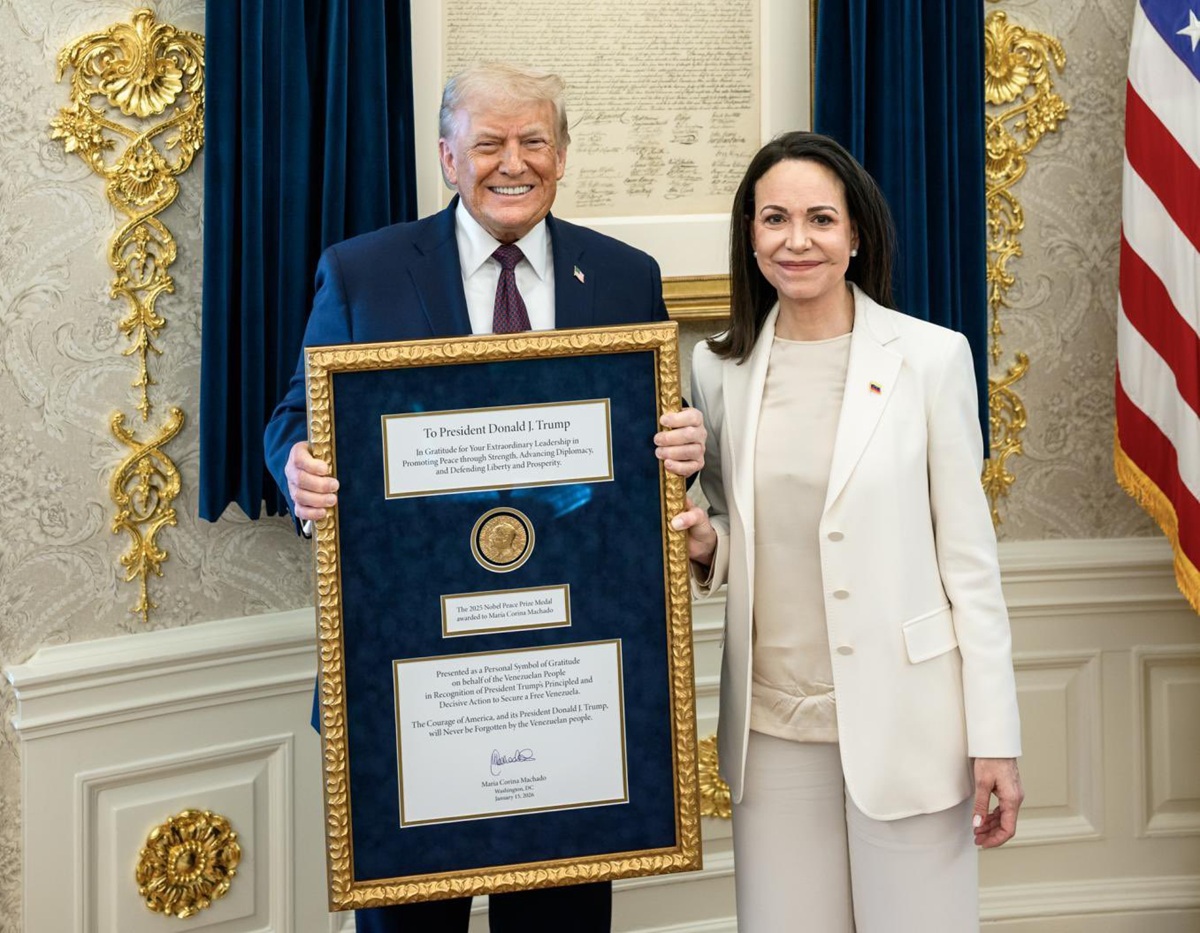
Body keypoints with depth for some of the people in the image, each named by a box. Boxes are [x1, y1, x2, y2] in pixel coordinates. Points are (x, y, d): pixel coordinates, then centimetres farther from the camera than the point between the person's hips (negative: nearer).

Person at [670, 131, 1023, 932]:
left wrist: (995, 739, -7)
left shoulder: (931, 357, -4)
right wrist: (704, 546, -7)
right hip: (773, 723, 3)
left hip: (904, 720, -3)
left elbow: (970, 557, -4)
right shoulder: (720, 369, 5)